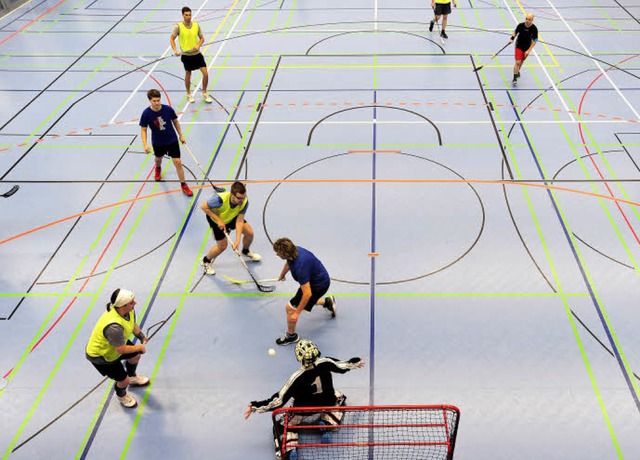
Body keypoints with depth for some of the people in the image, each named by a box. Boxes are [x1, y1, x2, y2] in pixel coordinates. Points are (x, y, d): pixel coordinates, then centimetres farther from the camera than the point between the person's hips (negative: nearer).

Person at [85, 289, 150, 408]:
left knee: (135, 355, 25)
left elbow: (133, 325, 3)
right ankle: (122, 395, 40)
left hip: (114, 345, 8)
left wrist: (142, 337, -8)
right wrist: (140, 347, -19)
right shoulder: (114, 326, -46)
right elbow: (121, 350, -33)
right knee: (124, 381, 1)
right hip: (99, 355, -8)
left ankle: (132, 377, 58)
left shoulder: (129, 310, -20)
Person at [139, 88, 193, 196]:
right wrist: (145, 145, -24)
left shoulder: (168, 109, -21)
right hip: (157, 142, 1)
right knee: (158, 158, 29)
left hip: (172, 140, -1)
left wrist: (181, 135, 4)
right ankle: (158, 169, 66)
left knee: (178, 162, -7)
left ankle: (184, 185, 9)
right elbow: (143, 130, -13)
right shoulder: (146, 114, -22)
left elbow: (175, 122, -2)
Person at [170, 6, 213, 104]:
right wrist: (175, 50, -15)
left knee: (205, 73, -4)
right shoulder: (178, 27, -10)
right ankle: (189, 94, 33)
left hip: (197, 54, 2)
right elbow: (172, 39, -2)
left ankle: (204, 93, 16)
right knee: (188, 75, 12)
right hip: (186, 55, -2)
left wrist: (198, 45, -13)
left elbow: (202, 38, 6)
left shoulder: (196, 25, -3)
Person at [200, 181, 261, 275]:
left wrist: (237, 240, -34)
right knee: (222, 246, -5)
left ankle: (246, 251, 34)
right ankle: (206, 261, 23)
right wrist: (219, 220, -32)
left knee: (249, 233, 0)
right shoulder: (220, 199, -44)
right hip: (216, 218, -4)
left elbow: (239, 221, -28)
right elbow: (204, 207, -29)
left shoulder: (244, 202, -32)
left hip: (232, 217, 4)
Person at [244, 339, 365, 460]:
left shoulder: (297, 378, -30)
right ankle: (327, 424, 9)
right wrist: (356, 362, 21)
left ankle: (289, 448, -17)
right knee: (339, 397, 30)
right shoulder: (325, 363, -21)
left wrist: (255, 406, -22)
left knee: (281, 426, 14)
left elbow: (279, 400, -28)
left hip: (304, 416, -3)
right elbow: (342, 366, -1)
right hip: (326, 408, 4)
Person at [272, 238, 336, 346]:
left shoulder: (300, 267, -40)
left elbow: (307, 293, -36)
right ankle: (328, 302, 53)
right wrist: (282, 276, 33)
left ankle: (291, 336, 18)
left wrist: (297, 313, -28)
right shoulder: (294, 251, -14)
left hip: (319, 285, -9)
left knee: (290, 308, -4)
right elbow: (288, 263, 14)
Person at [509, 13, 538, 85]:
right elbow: (515, 32, 3)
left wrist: (529, 51, -16)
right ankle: (515, 78, -5)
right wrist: (512, 38, -16)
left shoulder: (534, 29, -19)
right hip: (519, 46, -2)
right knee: (518, 62, -14)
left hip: (527, 48, 2)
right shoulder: (520, 25, -18)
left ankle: (517, 71, 51)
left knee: (522, 61, 22)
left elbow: (534, 41, -11)